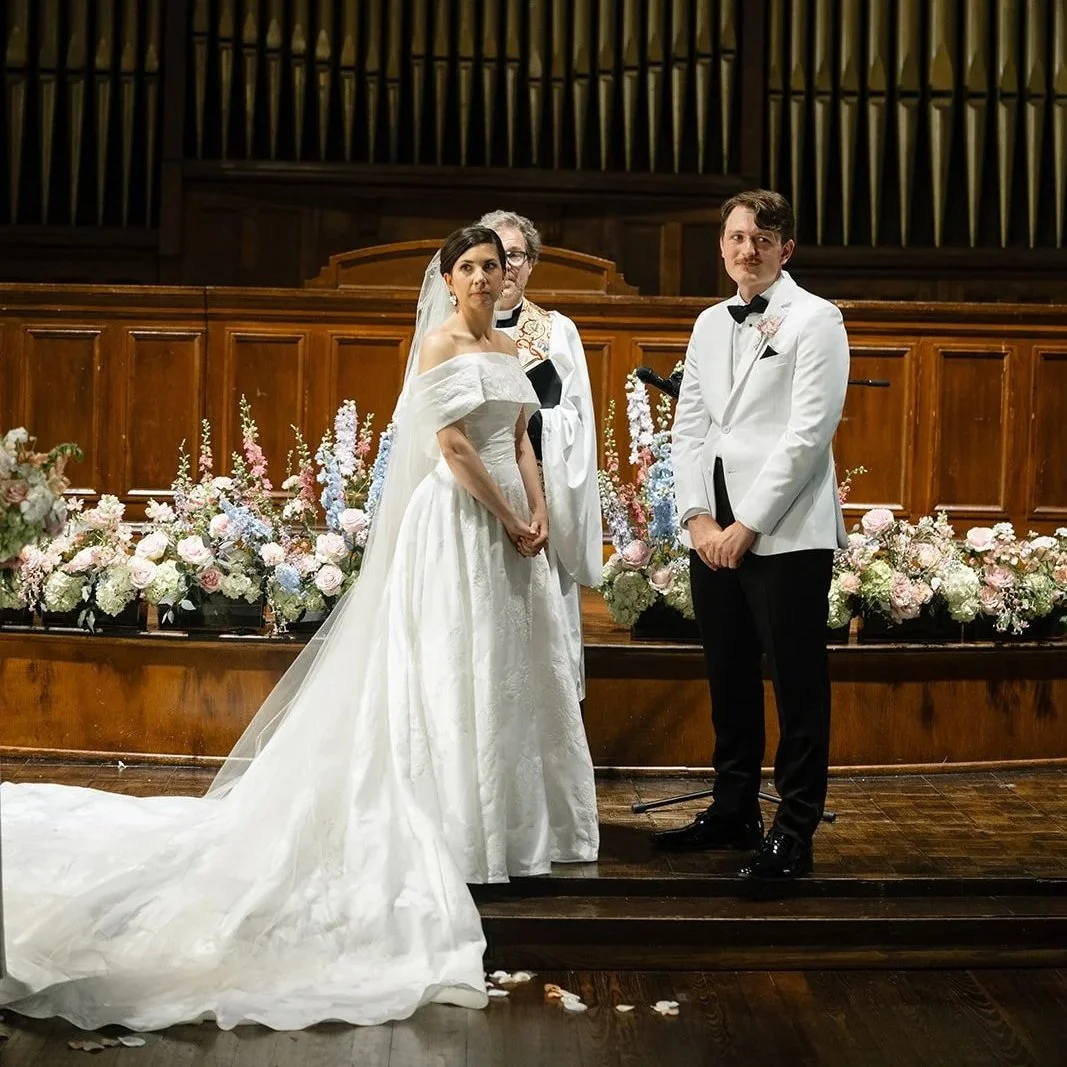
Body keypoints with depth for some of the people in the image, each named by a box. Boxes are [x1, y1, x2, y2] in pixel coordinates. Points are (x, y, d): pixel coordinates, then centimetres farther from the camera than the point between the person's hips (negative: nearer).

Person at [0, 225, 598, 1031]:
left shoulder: (508, 349, 16)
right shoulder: (439, 343, -7)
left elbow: (521, 445, 14)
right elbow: (453, 445, -15)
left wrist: (538, 519, 0)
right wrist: (510, 521, -13)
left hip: (511, 525, 8)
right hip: (459, 523, -8)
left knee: (510, 674, 11)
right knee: (454, 675, -4)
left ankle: (509, 817, 22)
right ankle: (455, 830, 4)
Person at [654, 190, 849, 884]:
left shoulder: (815, 320, -3)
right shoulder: (710, 325, 17)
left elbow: (807, 432, -11)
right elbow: (688, 428, 13)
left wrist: (748, 525, -14)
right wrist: (698, 516, -2)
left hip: (786, 534, -6)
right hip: (713, 533, 6)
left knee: (799, 687, 0)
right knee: (729, 681, 14)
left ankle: (794, 834, 8)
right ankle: (734, 812, 27)